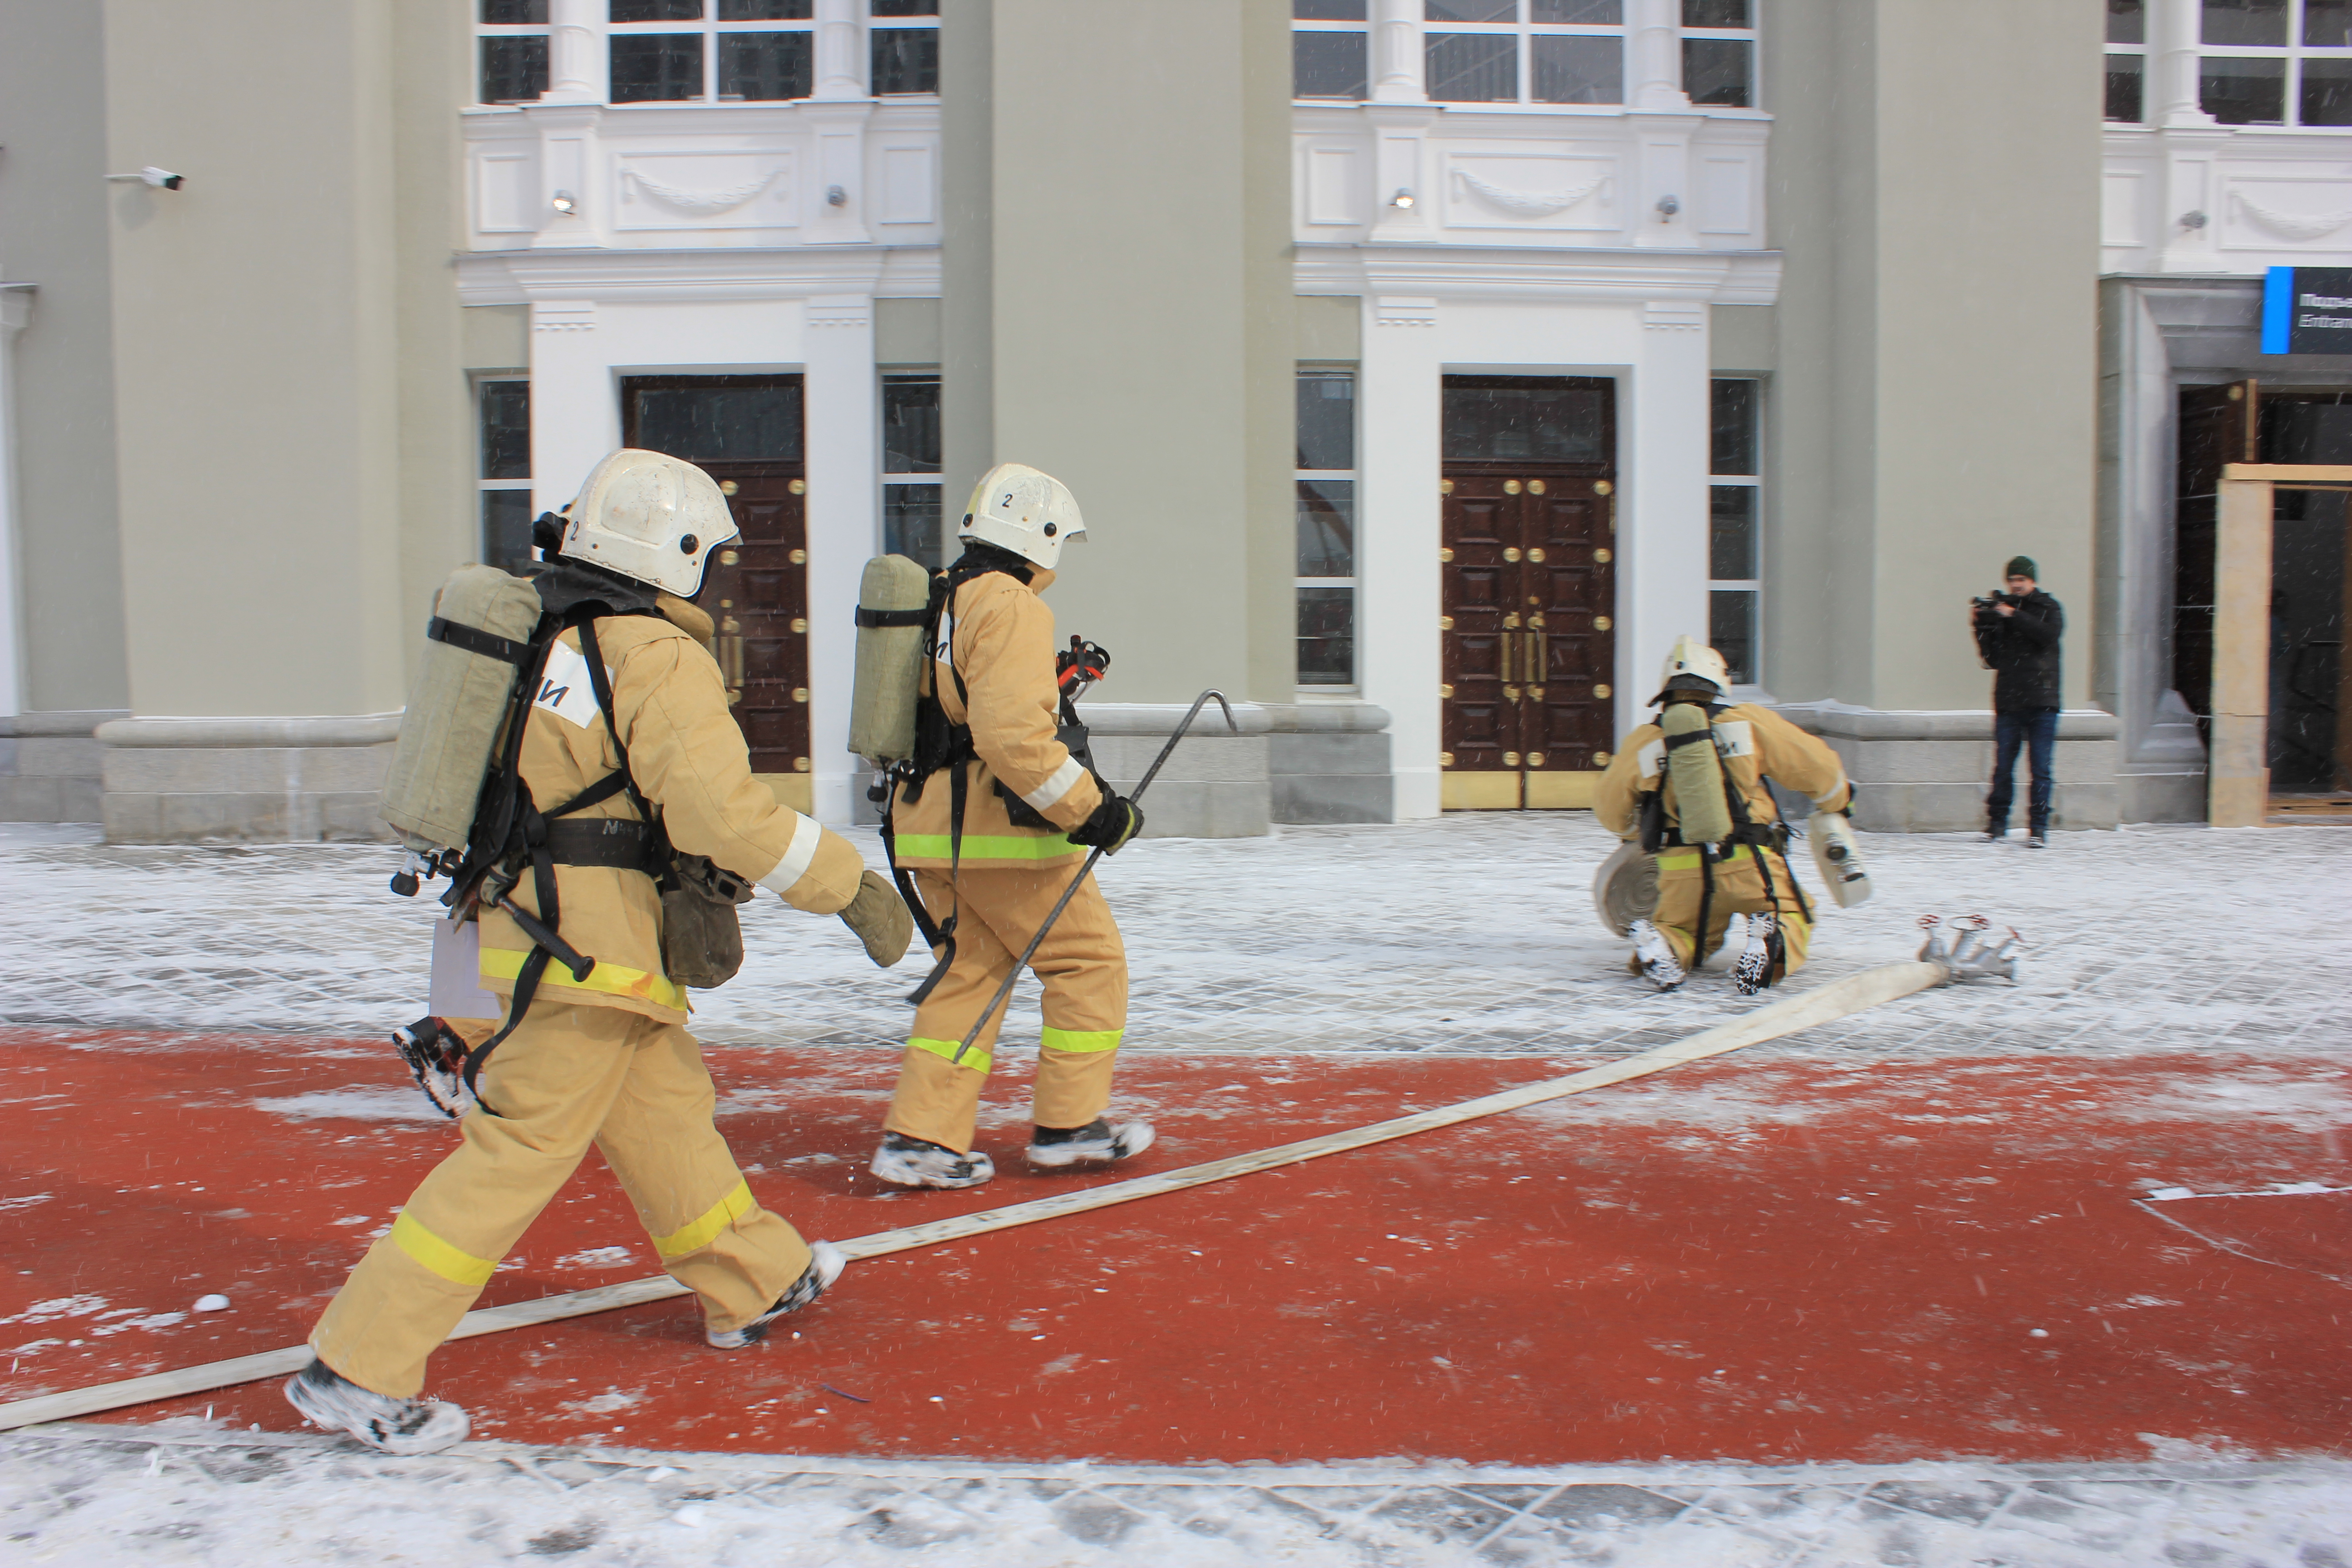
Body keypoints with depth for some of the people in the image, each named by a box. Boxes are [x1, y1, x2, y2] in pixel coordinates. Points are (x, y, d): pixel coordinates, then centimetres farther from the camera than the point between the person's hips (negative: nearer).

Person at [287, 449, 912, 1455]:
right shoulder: (659, 661, -15)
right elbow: (723, 810, -23)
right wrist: (851, 887, -17)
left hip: (503, 922, 9)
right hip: (578, 954, -9)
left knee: (667, 1103, 19)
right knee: (521, 1149, -3)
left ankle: (756, 1286, 33)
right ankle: (358, 1367, 3)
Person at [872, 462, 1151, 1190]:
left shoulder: (940, 602, 16)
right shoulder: (1011, 606, -14)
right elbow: (1012, 733, -24)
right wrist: (1090, 810, -19)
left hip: (931, 826, 9)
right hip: (998, 830, -9)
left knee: (969, 972, 13)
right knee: (1090, 960, 5)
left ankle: (920, 1137, 10)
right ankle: (1067, 1125, 12)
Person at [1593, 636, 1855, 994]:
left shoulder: (1641, 742, 3)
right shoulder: (1749, 720, -1)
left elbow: (1610, 810, 17)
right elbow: (1816, 766, 6)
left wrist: (1635, 833, 40)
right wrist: (1837, 801, 28)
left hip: (1681, 871, 2)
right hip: (1749, 865, -2)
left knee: (1682, 927, 26)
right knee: (1793, 915, 23)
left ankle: (1661, 945, -9)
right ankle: (1773, 943, -13)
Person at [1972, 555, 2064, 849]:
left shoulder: (2049, 608, 9)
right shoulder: (1997, 610, 11)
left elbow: (2050, 634, -13)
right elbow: (1993, 660, 7)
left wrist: (2014, 616, -16)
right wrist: (1980, 628, -5)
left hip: (2041, 702, -1)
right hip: (2008, 701, 1)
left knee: (2041, 768, -3)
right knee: (2003, 766, 0)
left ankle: (2038, 827, 1)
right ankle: (1997, 823, 10)